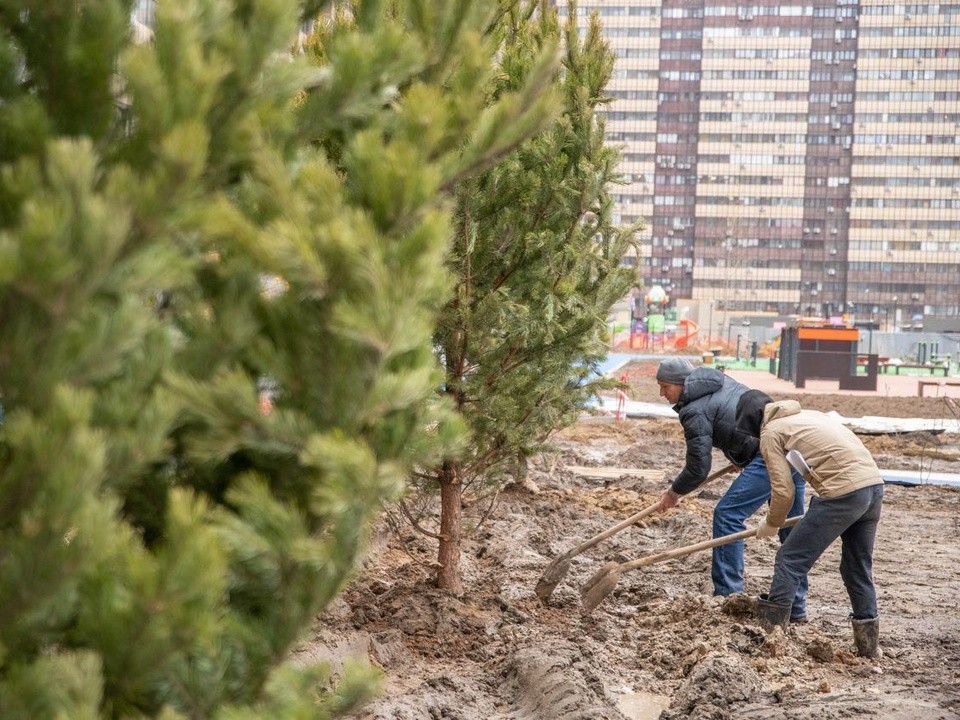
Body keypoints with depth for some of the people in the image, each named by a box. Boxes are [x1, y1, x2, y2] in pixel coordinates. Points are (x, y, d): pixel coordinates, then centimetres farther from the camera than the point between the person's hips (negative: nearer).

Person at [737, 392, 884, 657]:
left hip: (843, 492, -8)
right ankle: (868, 645, 25)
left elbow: (783, 491, 0)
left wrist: (771, 524, 17)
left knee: (790, 559, 1)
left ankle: (767, 633, 3)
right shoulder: (806, 414, 29)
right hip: (875, 484, 8)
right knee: (858, 566, 20)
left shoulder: (770, 433, 5)